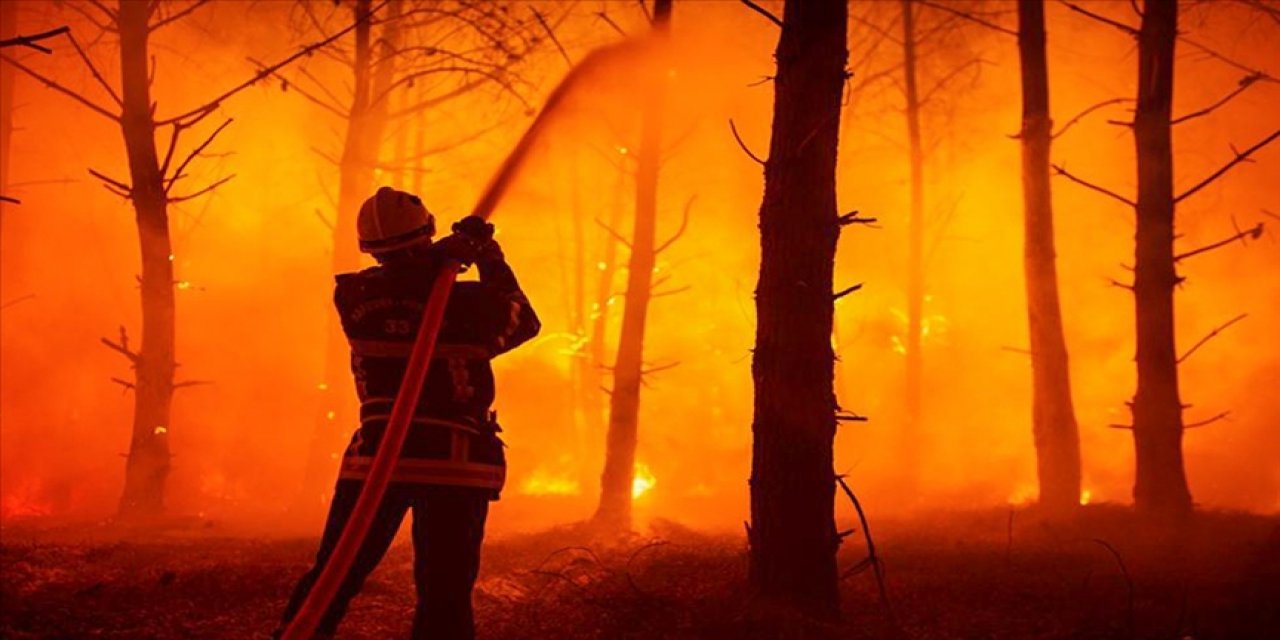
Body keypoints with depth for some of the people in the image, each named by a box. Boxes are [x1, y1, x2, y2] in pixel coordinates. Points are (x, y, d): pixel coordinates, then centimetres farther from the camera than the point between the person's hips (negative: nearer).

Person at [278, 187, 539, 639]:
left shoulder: (352, 297, -4)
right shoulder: (467, 302, -8)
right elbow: (523, 320, 11)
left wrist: (439, 254, 2)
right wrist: (492, 260, 20)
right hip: (455, 464, -2)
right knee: (445, 599, 3)